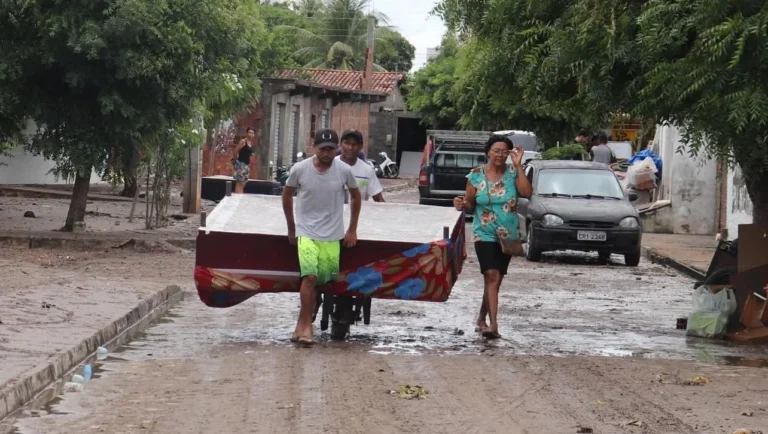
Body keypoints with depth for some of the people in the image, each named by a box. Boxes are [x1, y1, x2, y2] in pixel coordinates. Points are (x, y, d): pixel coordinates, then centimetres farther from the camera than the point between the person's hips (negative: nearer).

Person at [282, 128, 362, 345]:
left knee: (325, 281, 2)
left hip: (332, 236, 2)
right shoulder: (300, 169, -8)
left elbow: (356, 196, 11)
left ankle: (302, 324, 13)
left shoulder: (344, 171, -6)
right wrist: (291, 228, 12)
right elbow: (287, 195, 8)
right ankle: (305, 325, -12)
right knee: (310, 276, -18)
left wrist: (352, 230, 10)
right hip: (306, 233, -2)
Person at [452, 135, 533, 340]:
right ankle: (493, 324, -26)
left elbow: (527, 192, -17)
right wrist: (462, 205, -19)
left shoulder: (512, 173, -1)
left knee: (496, 278, 12)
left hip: (509, 235, 3)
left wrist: (518, 166, -18)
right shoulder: (476, 175, -2)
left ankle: (482, 319, 29)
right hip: (485, 233, -3)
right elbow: (470, 205, 4)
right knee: (492, 276, -19)